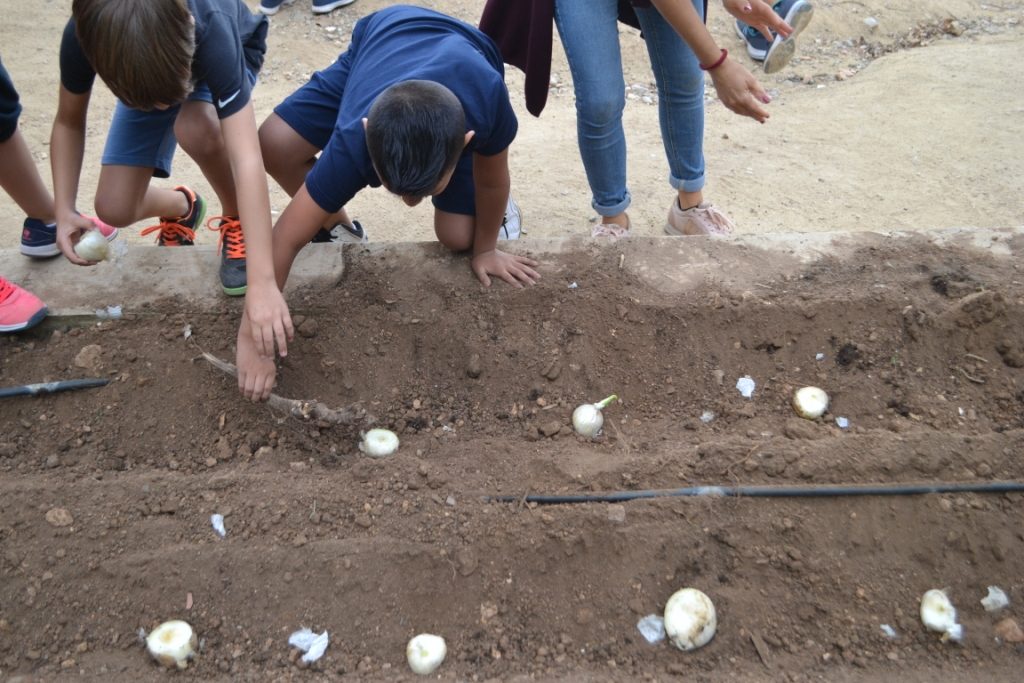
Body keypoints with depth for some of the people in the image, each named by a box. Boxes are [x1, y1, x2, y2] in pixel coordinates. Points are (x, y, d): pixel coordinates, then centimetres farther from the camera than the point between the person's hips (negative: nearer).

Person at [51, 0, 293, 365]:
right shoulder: (84, 36, -36)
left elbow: (247, 161, -52)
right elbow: (69, 122, -15)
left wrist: (262, 282, -58)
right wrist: (64, 210, -28)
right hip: (144, 74, 3)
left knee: (194, 129, -38)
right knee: (115, 209, -11)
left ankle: (236, 219, -8)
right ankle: (182, 207, 24)